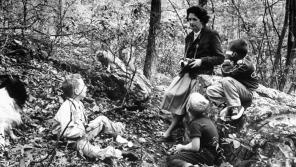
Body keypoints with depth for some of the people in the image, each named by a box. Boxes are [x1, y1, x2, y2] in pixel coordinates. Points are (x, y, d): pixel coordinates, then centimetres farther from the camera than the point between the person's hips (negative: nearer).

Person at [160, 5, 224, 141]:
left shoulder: (212, 35, 0)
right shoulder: (189, 37, 19)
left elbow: (220, 58, -2)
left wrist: (201, 61, -15)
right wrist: (184, 62, 6)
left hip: (203, 74, -6)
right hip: (188, 73, 6)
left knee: (182, 97, -22)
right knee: (172, 94, -15)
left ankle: (169, 131, -14)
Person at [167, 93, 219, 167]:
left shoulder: (195, 124, -17)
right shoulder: (206, 119, 9)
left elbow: (195, 147, -21)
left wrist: (182, 147, -5)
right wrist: (183, 146, 13)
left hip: (206, 155, -9)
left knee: (171, 160, -16)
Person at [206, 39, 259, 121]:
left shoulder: (245, 65, -22)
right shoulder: (237, 60, 4)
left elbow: (226, 73, -25)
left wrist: (227, 58, -14)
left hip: (247, 94, -8)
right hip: (237, 90, 8)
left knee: (227, 80, -34)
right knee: (210, 90, -6)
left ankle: (235, 109, -27)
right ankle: (229, 108, -14)